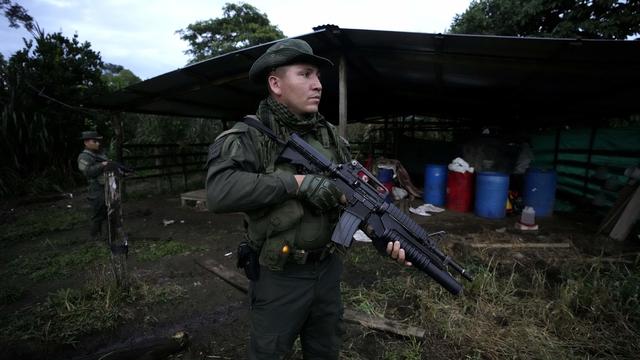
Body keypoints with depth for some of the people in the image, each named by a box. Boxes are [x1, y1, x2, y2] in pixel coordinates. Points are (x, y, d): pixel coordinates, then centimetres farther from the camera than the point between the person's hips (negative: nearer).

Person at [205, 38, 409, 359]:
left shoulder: (330, 135, 3)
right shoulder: (249, 135, -15)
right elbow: (219, 192, -31)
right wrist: (296, 182, -29)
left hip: (328, 269, 6)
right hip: (278, 277, -5)